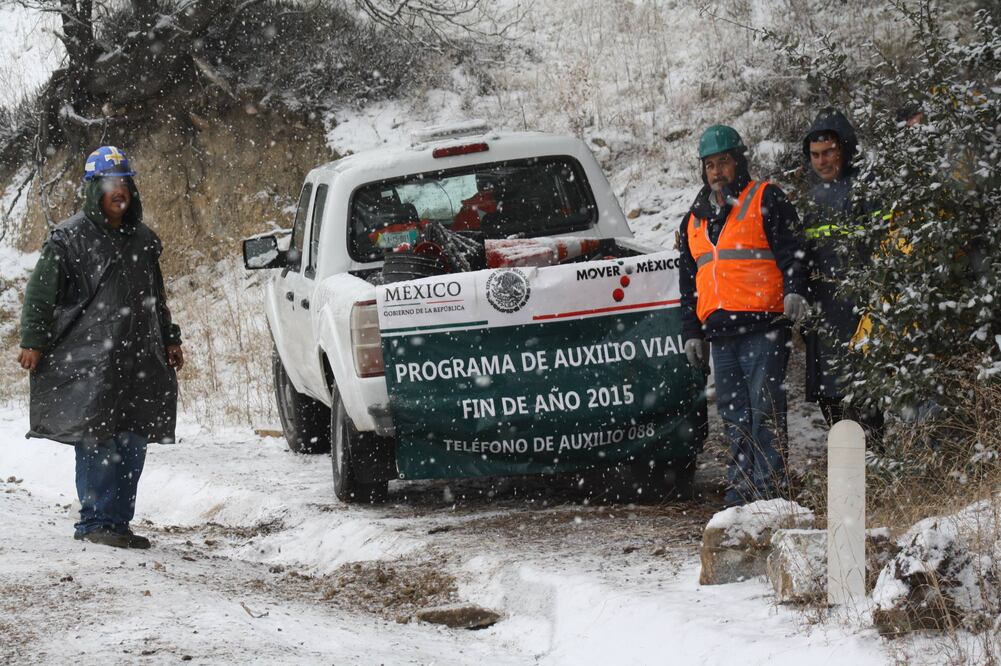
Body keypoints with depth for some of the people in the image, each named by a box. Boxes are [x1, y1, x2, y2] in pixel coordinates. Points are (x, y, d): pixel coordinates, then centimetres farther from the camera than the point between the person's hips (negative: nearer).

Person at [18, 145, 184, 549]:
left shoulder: (143, 240, 18)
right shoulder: (69, 238, -1)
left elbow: (155, 299, 30)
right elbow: (40, 294, -2)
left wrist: (169, 340, 25)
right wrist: (33, 342, -9)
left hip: (137, 360, 6)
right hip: (89, 362, -6)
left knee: (133, 442, 4)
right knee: (98, 442, -10)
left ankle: (118, 522, 10)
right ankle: (95, 523, -5)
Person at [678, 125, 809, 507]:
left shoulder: (766, 201, 4)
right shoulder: (694, 220, 22)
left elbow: (790, 249, -7)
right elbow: (688, 284, 26)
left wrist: (795, 290, -23)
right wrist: (691, 332, 20)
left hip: (763, 326, -6)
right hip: (719, 331, 6)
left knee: (765, 408, -10)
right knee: (734, 416, 7)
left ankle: (770, 486, -11)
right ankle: (741, 487, 10)